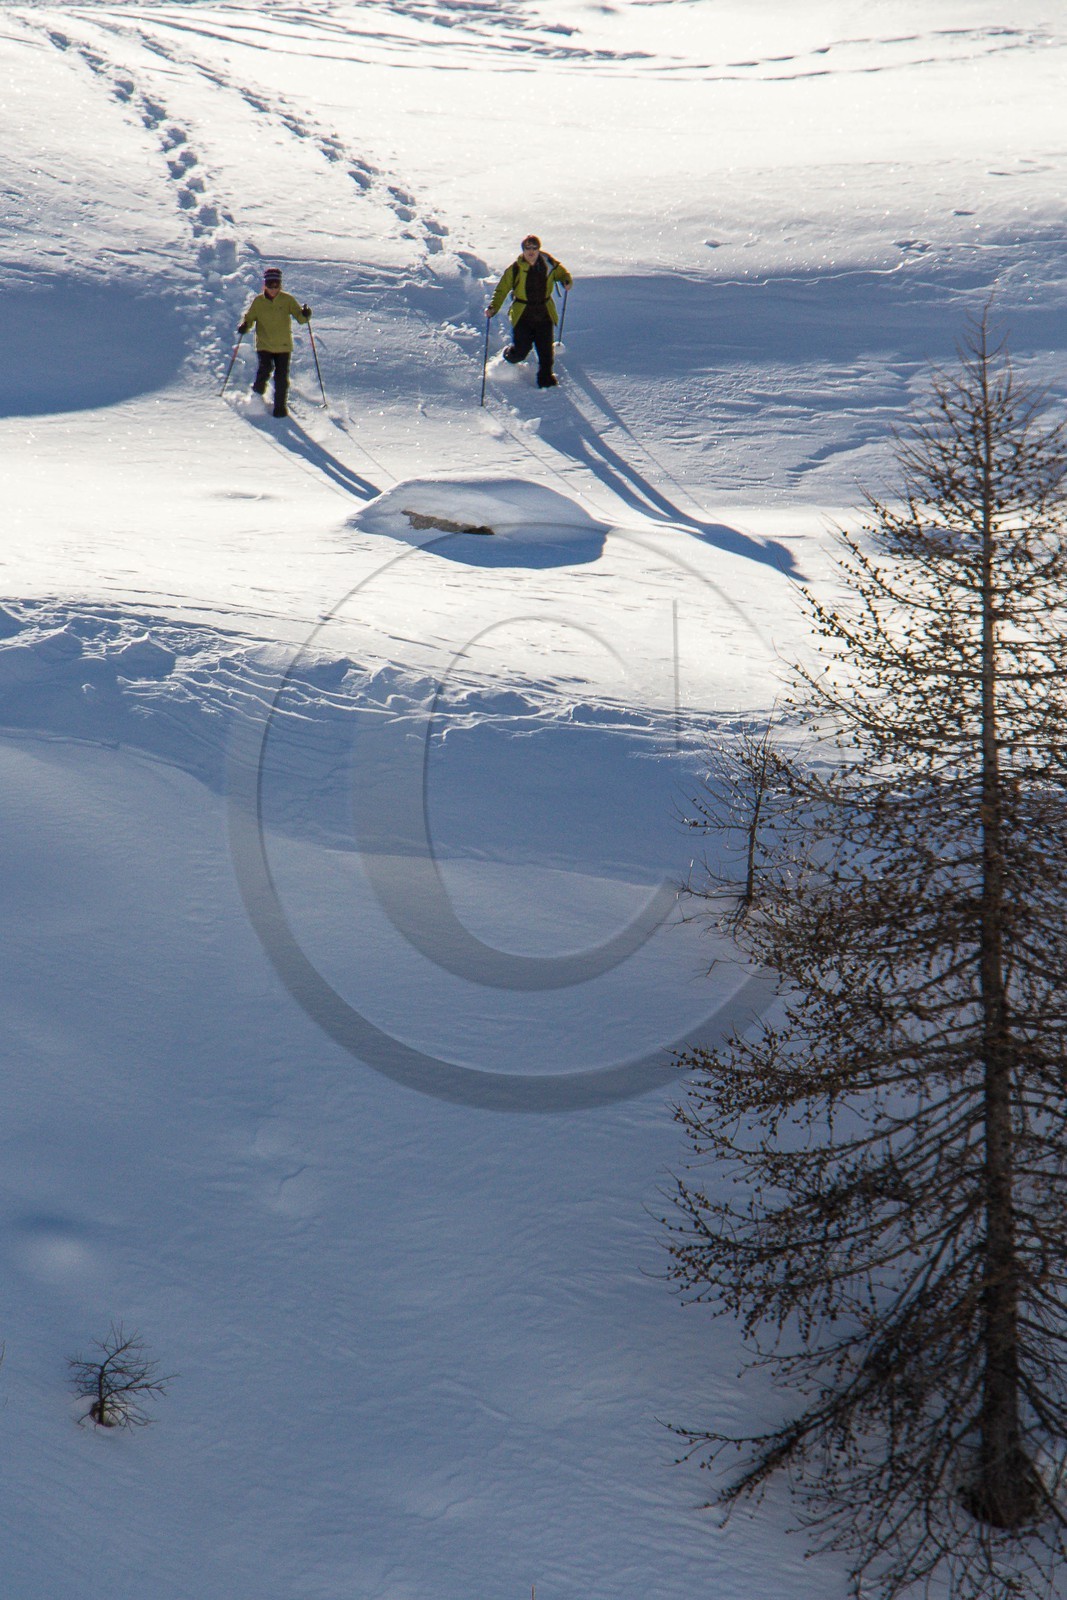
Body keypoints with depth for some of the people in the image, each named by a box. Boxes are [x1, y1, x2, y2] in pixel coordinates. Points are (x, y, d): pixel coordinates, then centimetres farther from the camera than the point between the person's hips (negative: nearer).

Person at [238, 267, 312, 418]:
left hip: (283, 346, 0)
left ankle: (280, 406, 15)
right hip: (264, 345, 0)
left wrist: (305, 315, -24)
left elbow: (300, 317, -1)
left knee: (281, 377, -3)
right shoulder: (258, 301, 0)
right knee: (264, 370, -15)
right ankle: (257, 397, 12)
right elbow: (249, 318, 7)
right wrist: (244, 326, -14)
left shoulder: (287, 300, -2)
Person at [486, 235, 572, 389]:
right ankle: (508, 358, 33)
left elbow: (561, 272, 18)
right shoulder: (515, 269, -7)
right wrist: (493, 307, -14)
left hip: (544, 314, 2)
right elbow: (502, 289, -2)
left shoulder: (549, 264, -2)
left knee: (546, 349, -3)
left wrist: (566, 280, -4)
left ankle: (545, 378, 14)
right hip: (522, 316, -2)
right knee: (521, 350, -2)